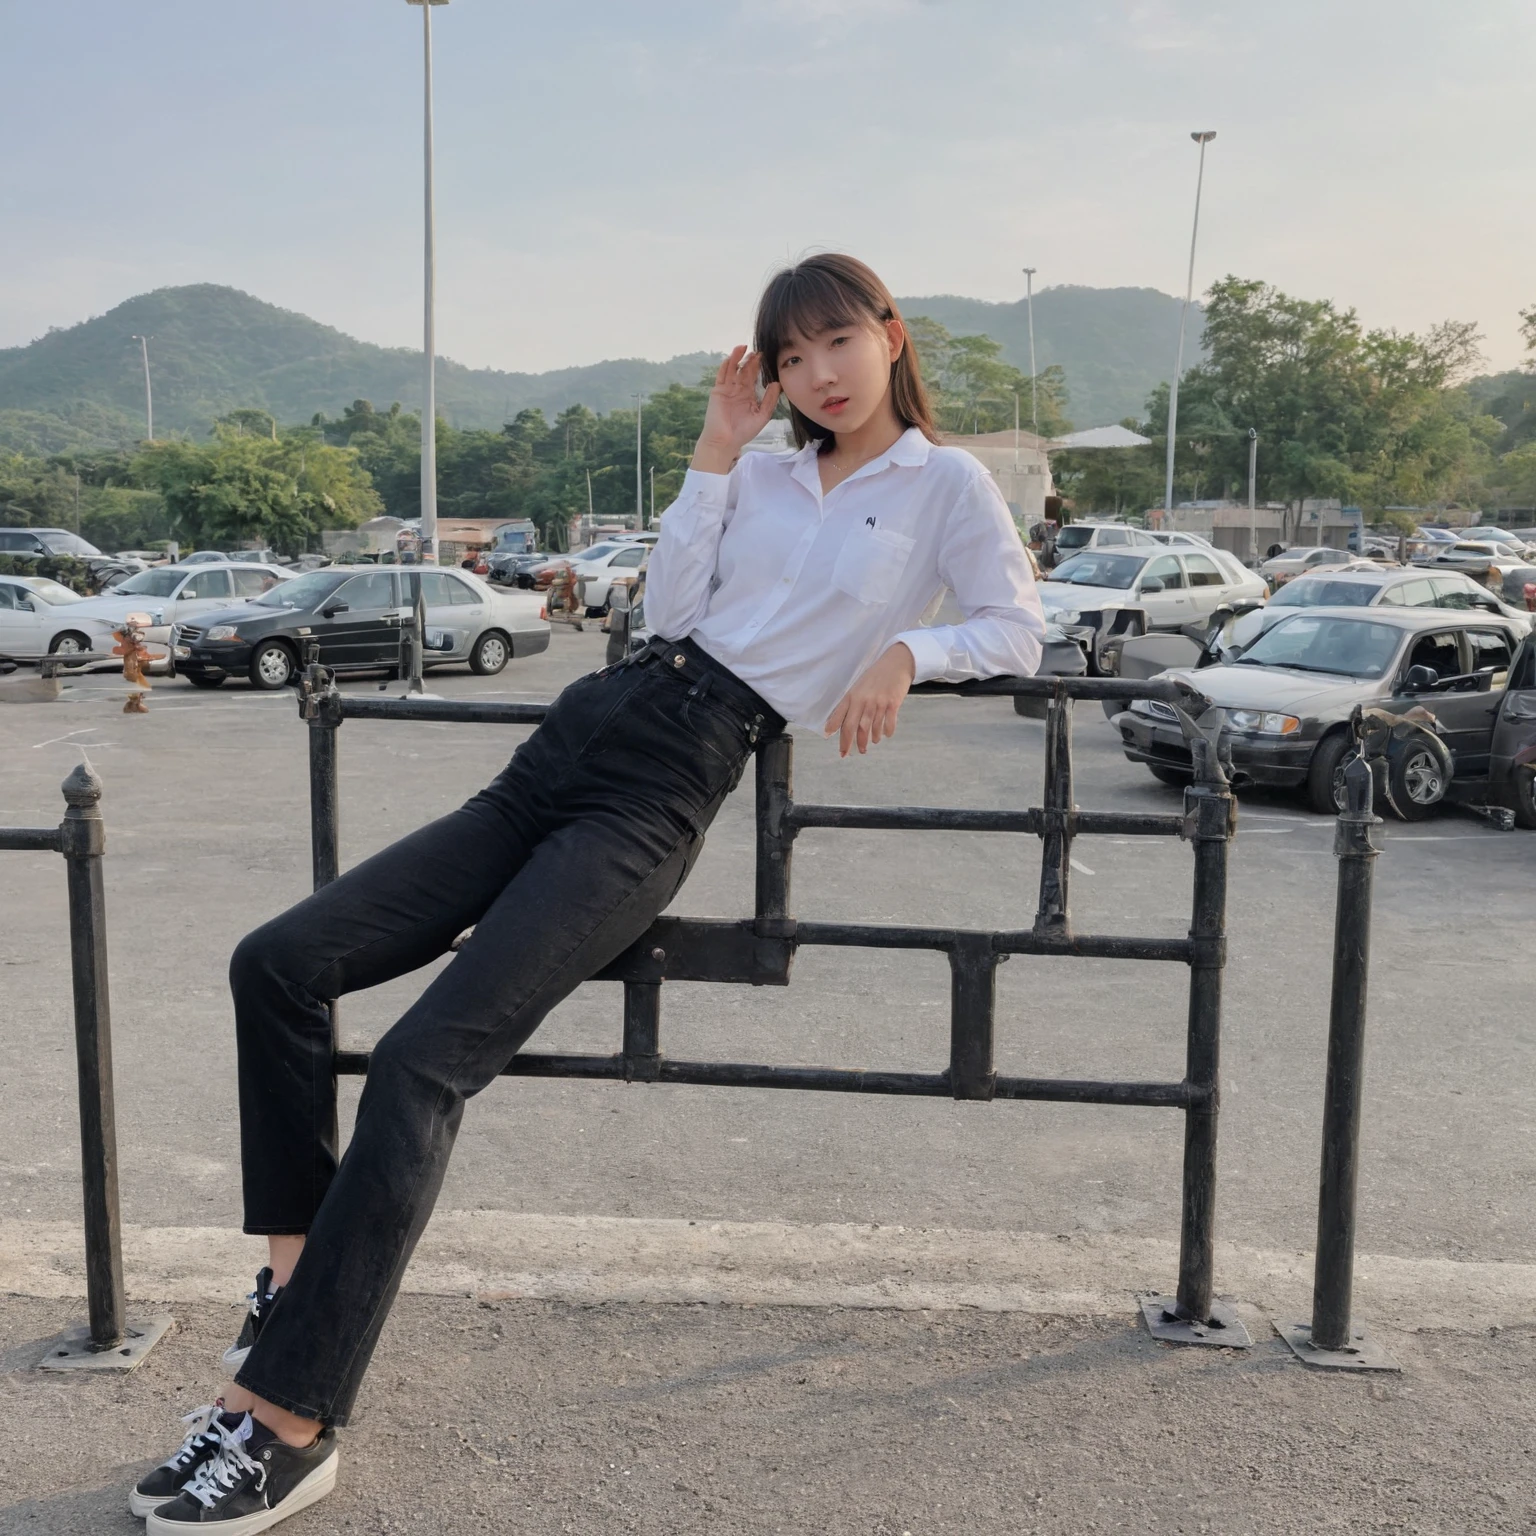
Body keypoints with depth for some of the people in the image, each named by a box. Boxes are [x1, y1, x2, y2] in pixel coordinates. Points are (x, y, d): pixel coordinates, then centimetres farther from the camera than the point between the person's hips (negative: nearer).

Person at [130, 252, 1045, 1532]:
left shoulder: (947, 483, 8)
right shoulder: (761, 472, 22)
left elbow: (1018, 633, 3)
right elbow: (669, 610, 10)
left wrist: (903, 648, -13)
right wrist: (714, 452, 7)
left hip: (672, 787, -7)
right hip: (596, 721, 8)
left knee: (426, 1060, -22)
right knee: (280, 962, -1)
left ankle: (288, 1425, -16)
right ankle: (299, 1271, 8)